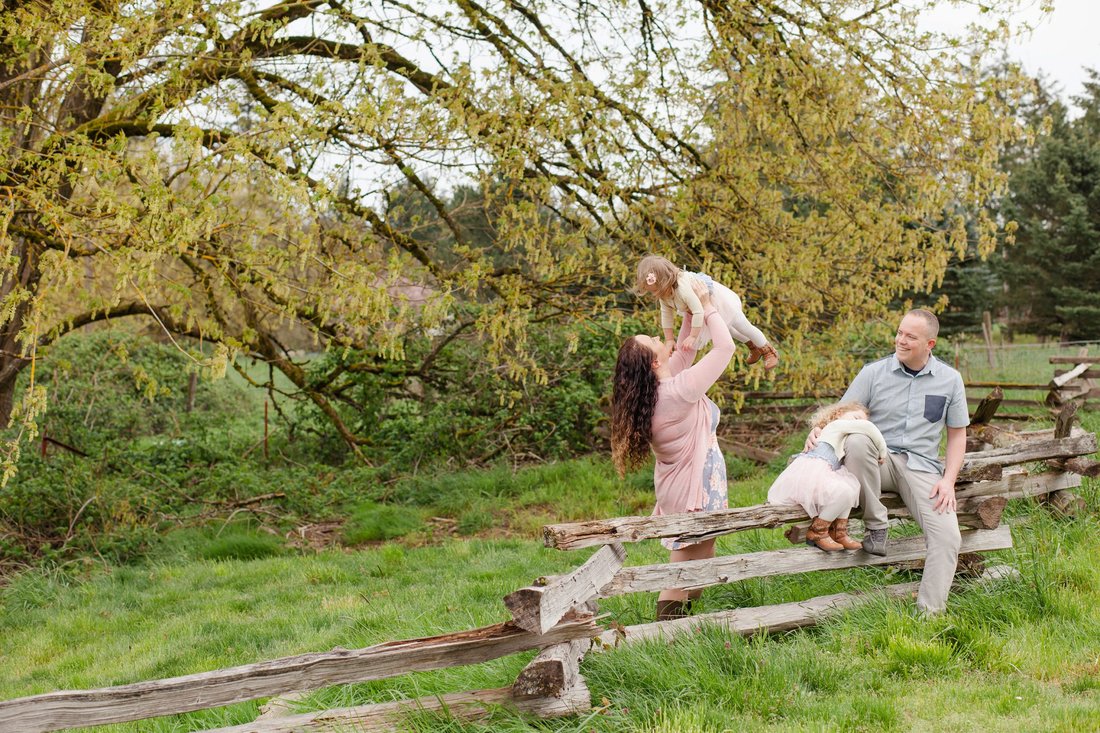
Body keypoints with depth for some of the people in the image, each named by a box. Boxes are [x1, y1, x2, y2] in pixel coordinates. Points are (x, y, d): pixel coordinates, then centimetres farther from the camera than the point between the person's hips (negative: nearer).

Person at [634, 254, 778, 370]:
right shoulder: (663, 289, -23)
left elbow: (698, 311, -46)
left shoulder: (683, 288, -49)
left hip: (720, 301, -9)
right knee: (727, 329, 31)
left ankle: (768, 350, 37)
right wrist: (669, 340, -13)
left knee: (743, 326, 12)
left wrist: (693, 336, -38)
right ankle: (753, 347, 56)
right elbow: (666, 315, -14)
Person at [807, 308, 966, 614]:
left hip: (921, 465, 1)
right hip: (879, 460, -1)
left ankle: (929, 612, -14)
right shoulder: (874, 373, 1)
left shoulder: (950, 380, 7)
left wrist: (948, 480, -2)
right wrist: (818, 430, -22)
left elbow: (957, 434, 12)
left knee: (947, 536, -21)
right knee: (856, 442, -37)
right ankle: (876, 528, -20)